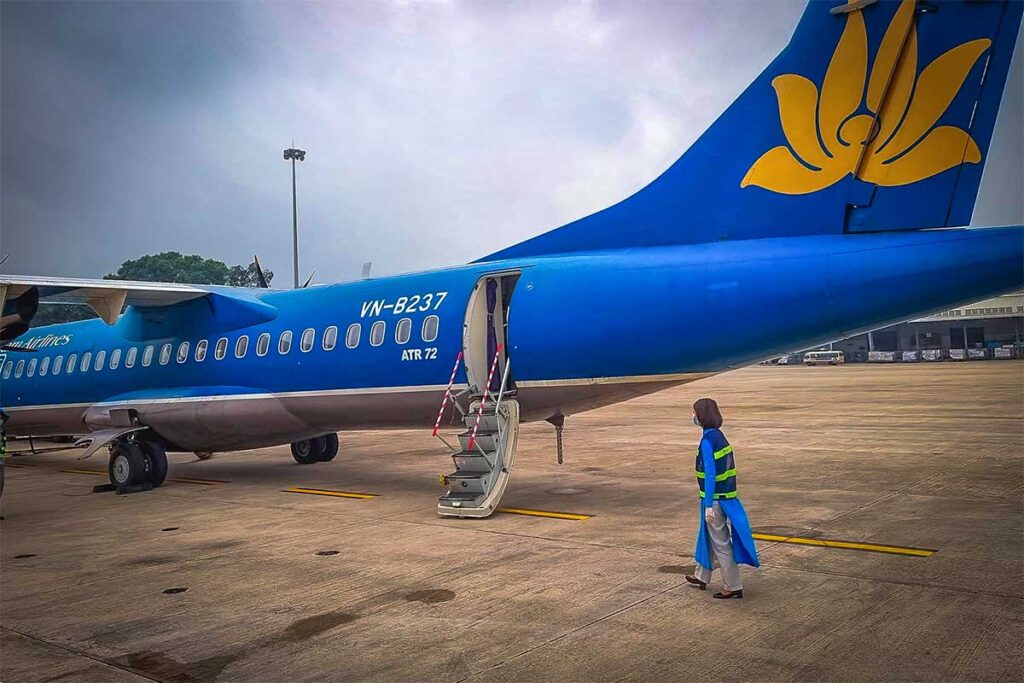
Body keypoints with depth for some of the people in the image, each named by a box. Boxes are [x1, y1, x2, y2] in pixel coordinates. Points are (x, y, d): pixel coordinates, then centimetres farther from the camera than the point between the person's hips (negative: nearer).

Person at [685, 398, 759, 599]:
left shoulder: (707, 441, -20)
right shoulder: (719, 436, 7)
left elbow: (710, 475, -23)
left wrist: (708, 505, -22)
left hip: (714, 499, -9)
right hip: (725, 496, 9)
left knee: (720, 543, 2)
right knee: (707, 536, 21)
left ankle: (733, 586, 10)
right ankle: (701, 577, 35)